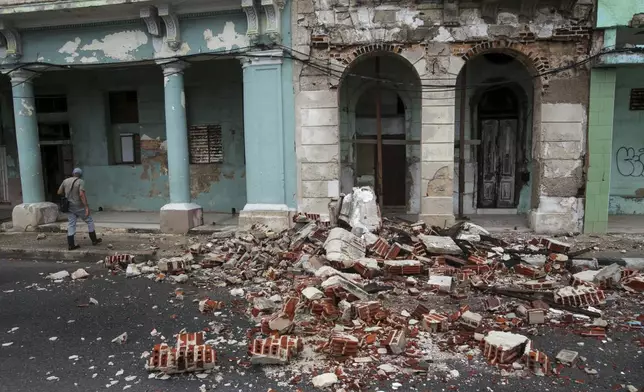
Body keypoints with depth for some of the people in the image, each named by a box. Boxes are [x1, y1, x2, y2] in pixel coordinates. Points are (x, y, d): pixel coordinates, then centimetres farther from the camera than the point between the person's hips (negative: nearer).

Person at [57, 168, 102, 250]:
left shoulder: (65, 181, 4)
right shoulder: (80, 182, -12)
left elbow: (59, 192, 10)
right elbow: (81, 194, -23)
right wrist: (86, 207, -24)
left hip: (69, 207, 5)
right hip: (79, 207, -5)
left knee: (71, 225, 7)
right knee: (90, 221, 11)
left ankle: (71, 245, 6)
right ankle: (94, 240, 16)